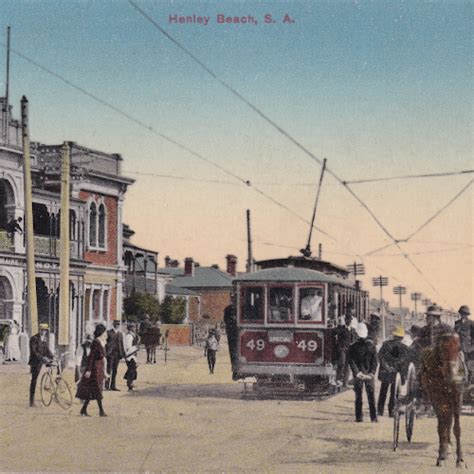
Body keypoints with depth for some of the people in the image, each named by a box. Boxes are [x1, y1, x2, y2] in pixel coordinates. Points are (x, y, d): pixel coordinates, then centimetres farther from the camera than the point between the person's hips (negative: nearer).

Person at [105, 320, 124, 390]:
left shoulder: (120, 334, 15)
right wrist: (106, 352, -12)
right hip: (110, 353, -6)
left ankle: (113, 386, 12)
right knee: (109, 370, -6)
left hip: (117, 354, 6)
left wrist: (122, 353, 10)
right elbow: (105, 343, -5)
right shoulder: (109, 332, -2)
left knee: (115, 371, 8)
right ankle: (107, 385, -2)